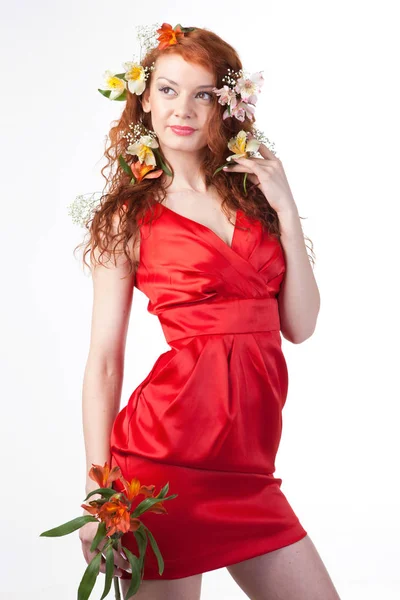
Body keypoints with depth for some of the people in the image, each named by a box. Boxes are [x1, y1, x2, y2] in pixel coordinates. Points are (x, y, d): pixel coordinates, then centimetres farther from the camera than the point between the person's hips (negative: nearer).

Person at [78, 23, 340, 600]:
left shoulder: (254, 195, 11)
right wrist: (99, 498, -10)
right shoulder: (130, 217, 1)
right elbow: (104, 362, -4)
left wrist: (286, 208, -1)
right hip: (168, 460, -4)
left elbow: (300, 326, 5)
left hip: (246, 467, 4)